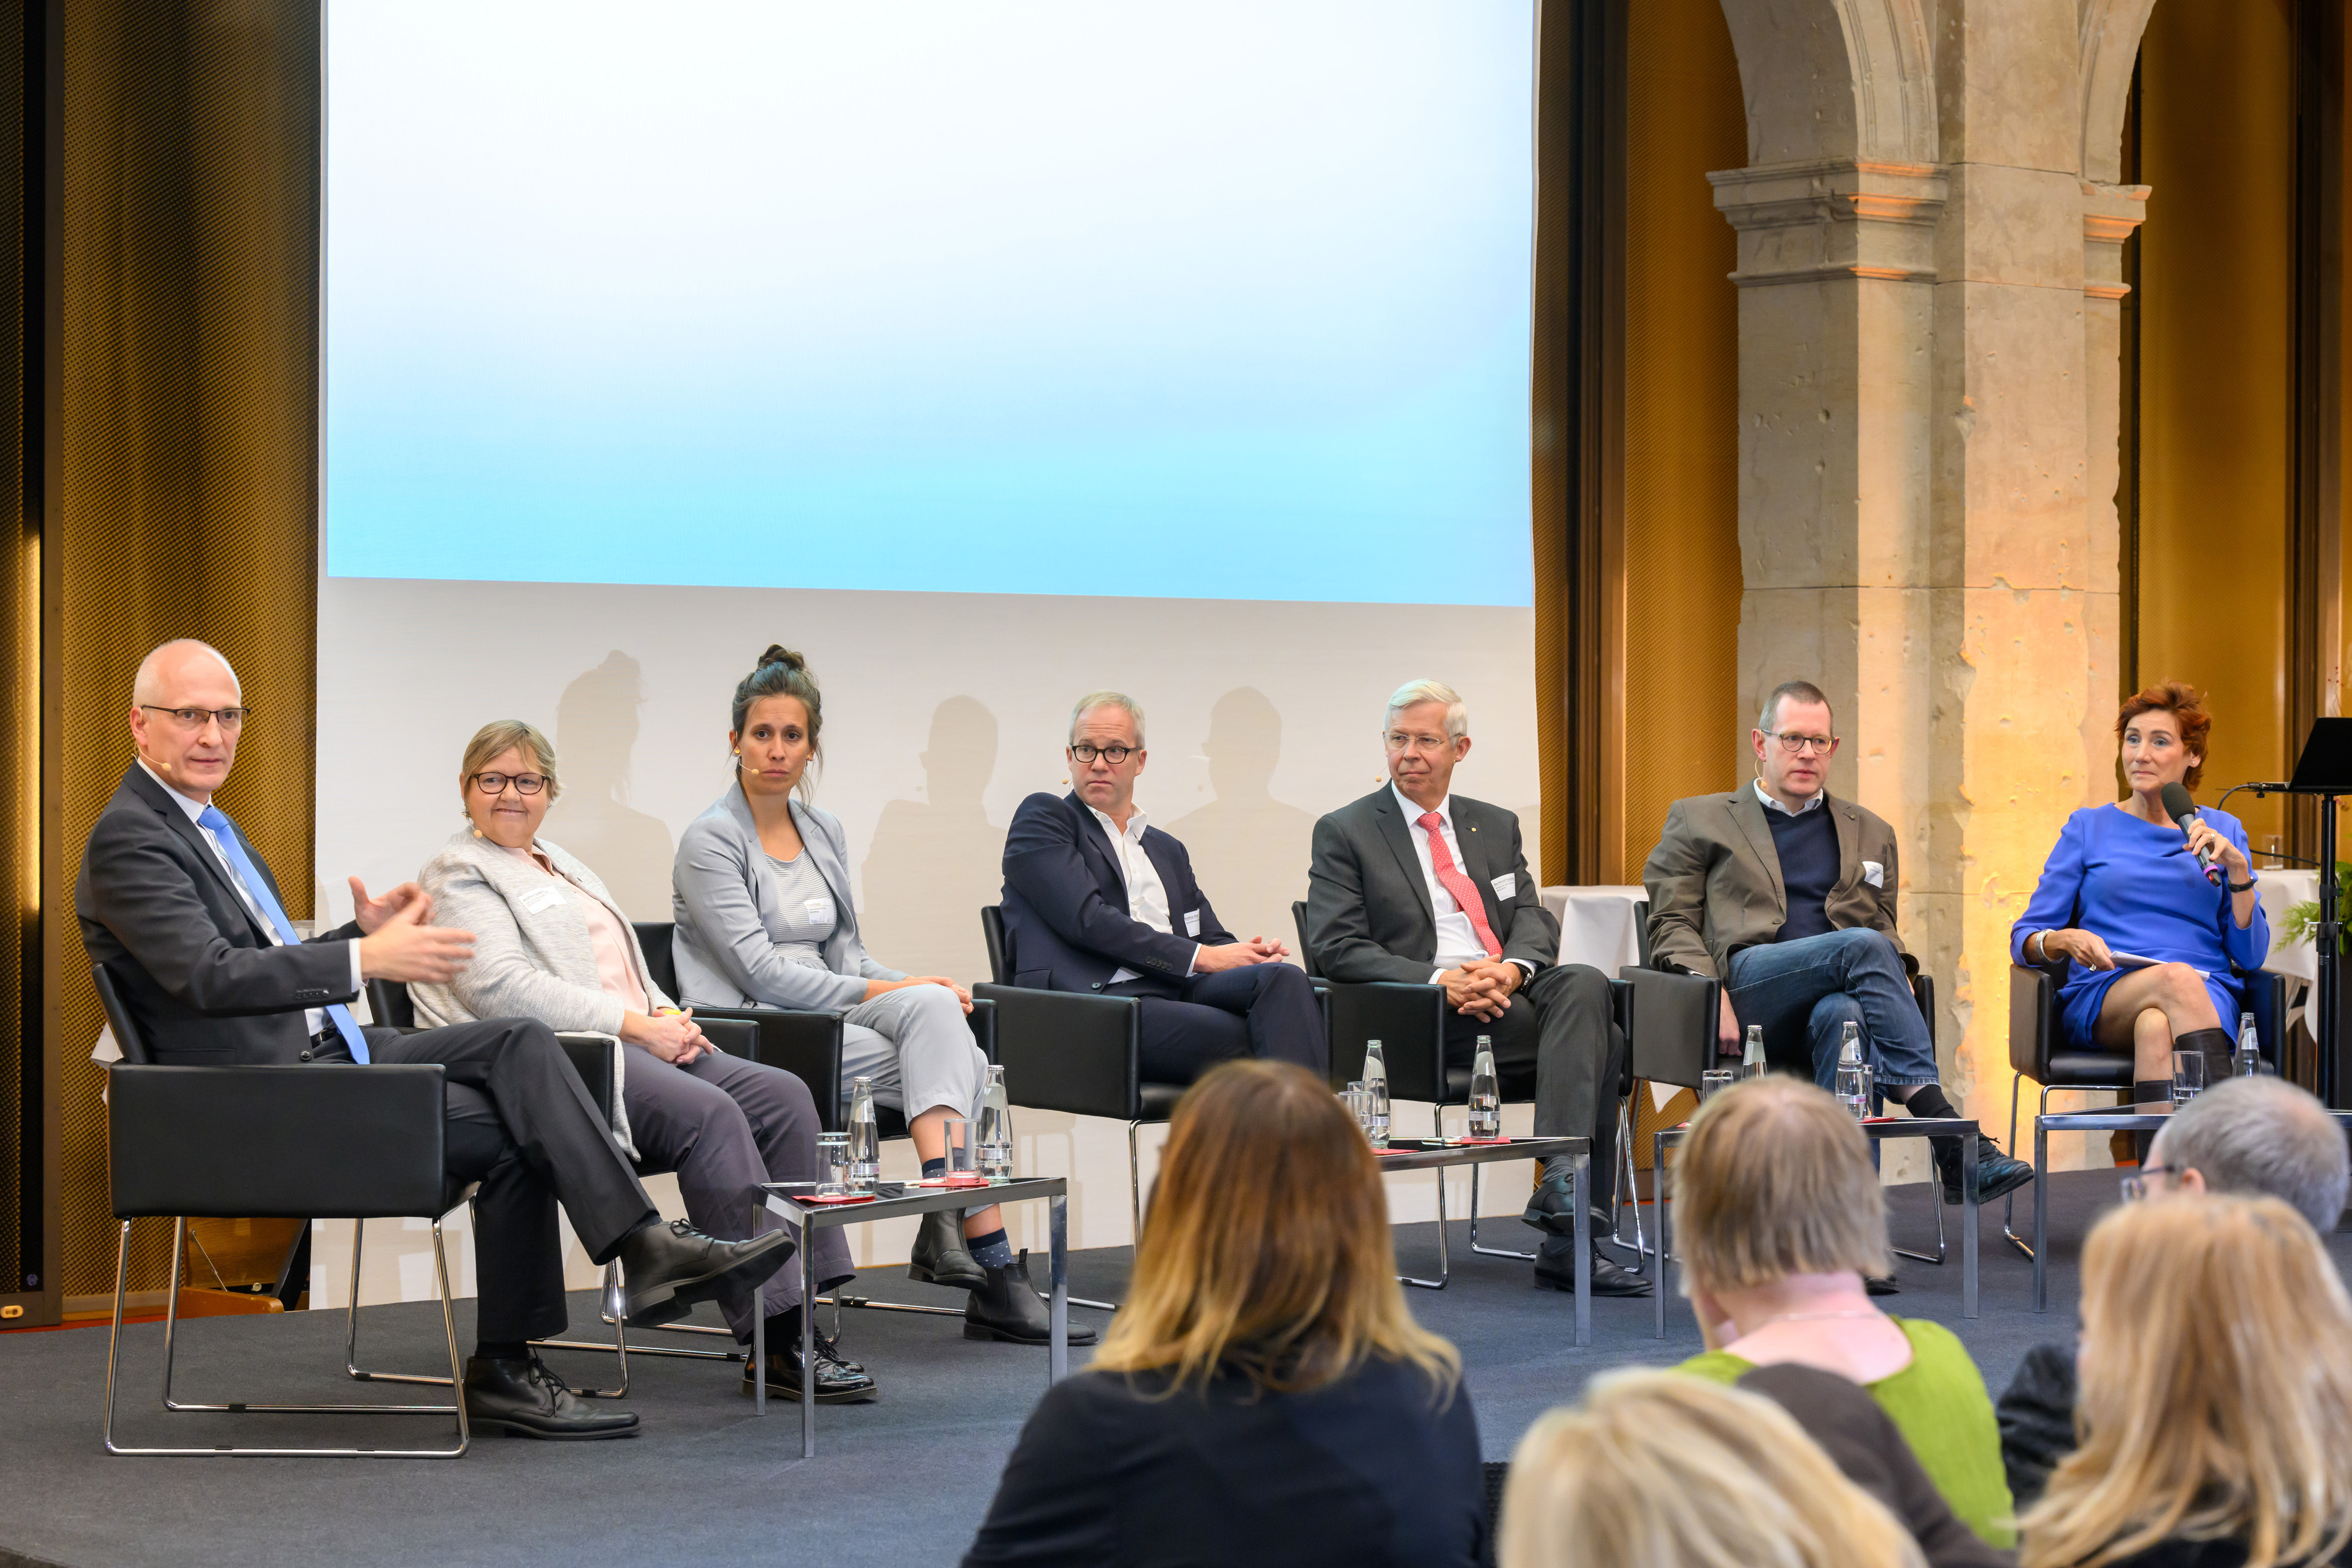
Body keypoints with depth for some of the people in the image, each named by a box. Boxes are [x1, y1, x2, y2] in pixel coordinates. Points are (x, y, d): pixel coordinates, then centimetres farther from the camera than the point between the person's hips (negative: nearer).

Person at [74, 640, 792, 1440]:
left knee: (522, 1042, -10)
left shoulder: (206, 825, 20)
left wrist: (364, 933, 4)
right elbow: (208, 976, -25)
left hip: (326, 1049, 9)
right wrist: (365, 959, -29)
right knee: (509, 1133, -17)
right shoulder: (130, 838, -11)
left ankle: (648, 1246, -17)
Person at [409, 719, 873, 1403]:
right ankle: (774, 1340, -32)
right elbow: (502, 987, -13)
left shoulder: (562, 866, 29)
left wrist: (669, 1016, 5)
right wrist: (637, 1025, -16)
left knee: (783, 1096, -14)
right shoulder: (458, 874, 2)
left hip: (643, 1041, 9)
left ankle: (803, 1297, -20)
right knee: (709, 1113, -31)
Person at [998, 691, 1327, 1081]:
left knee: (1283, 978, -27)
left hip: (1178, 991, 6)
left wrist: (1252, 955, -1)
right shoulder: (1042, 818, 11)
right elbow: (1087, 920, -3)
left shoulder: (1168, 851, 32)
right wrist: (1199, 957, -7)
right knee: (1242, 1039, -33)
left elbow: (1213, 940, 26)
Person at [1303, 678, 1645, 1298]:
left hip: (1515, 992, 5)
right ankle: (1569, 1235, -31)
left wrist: (1512, 968, -12)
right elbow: (1338, 949, -3)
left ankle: (1561, 1179, -35)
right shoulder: (1344, 834, 8)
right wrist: (1439, 981, -17)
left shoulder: (1495, 827, 23)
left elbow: (1535, 921, 13)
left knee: (1583, 985, -31)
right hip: (1424, 1016, -5)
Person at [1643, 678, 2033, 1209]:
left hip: (1837, 991, 2)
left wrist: (1896, 975, 2)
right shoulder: (1698, 820, 20)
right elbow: (1672, 926, 12)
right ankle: (1947, 1133, -42)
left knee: (1843, 1012, -40)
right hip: (1748, 983, -2)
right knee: (1862, 947, -33)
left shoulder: (1870, 832, 29)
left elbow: (1884, 927, 28)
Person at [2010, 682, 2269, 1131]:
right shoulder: (2088, 827, 16)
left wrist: (2238, 870, -2)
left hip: (2209, 998, 1)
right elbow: (2024, 939, 12)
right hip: (2100, 1001, -1)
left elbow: (2251, 955, 12)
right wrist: (2066, 940, -11)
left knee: (2155, 1027, -39)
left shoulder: (2224, 831, 19)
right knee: (2178, 978, -38)